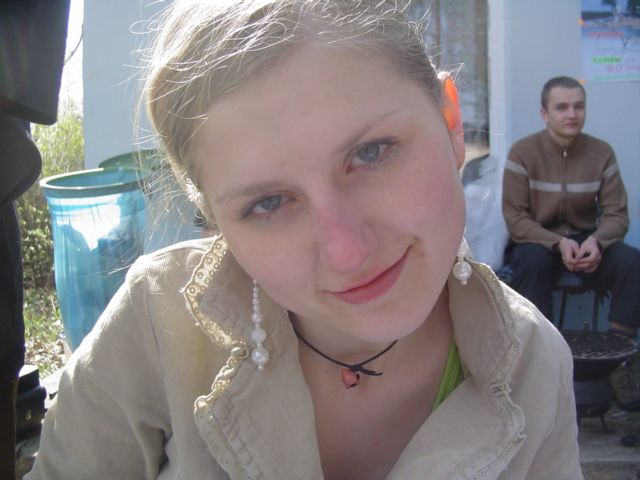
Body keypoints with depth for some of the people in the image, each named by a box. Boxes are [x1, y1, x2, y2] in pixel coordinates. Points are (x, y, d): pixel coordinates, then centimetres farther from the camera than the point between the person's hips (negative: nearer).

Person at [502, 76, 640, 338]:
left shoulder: (602, 153, 0)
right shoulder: (523, 152, -9)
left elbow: (616, 214, -2)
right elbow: (515, 218, -11)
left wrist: (596, 240, -25)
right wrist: (558, 243, -26)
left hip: (585, 240, 3)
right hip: (537, 240, -3)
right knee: (533, 260, -36)